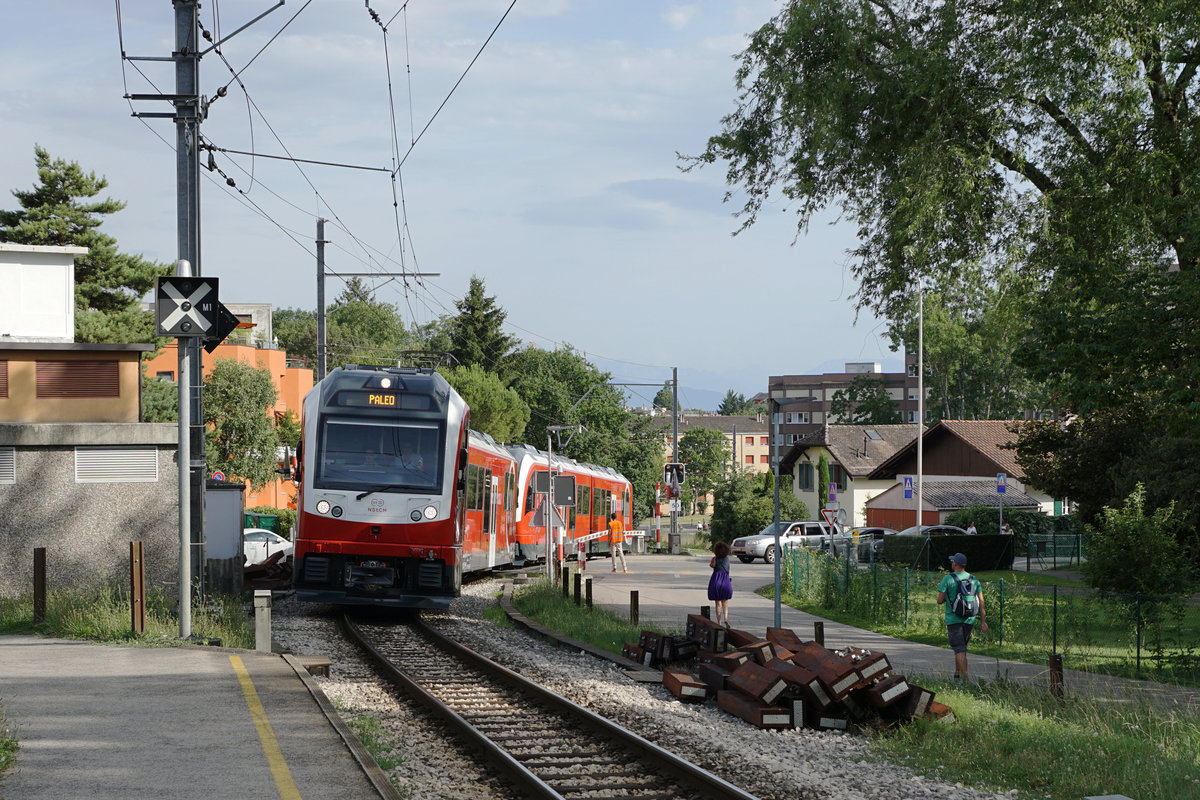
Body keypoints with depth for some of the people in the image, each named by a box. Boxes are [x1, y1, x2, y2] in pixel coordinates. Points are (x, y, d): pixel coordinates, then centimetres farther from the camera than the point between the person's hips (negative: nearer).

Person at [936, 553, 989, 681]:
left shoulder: (948, 579, -7)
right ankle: (957, 674, 28)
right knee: (961, 647, 20)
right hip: (969, 619, 5)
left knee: (959, 650, -8)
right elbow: (981, 602, 3)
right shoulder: (974, 579, 6)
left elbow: (939, 601, -7)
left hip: (953, 619, -5)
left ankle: (965, 677, -19)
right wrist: (983, 621, 4)